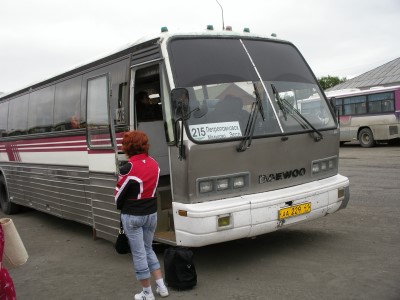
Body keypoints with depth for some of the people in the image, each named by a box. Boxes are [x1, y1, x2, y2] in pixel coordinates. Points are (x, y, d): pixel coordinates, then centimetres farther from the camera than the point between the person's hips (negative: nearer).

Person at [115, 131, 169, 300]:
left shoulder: (128, 169, -19)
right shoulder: (154, 164, 0)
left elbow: (119, 194, -9)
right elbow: (152, 188, 7)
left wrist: (122, 207, 11)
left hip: (132, 216, -6)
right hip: (151, 213, 6)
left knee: (139, 253, 6)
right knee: (148, 249, 22)